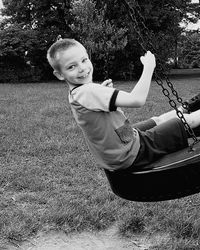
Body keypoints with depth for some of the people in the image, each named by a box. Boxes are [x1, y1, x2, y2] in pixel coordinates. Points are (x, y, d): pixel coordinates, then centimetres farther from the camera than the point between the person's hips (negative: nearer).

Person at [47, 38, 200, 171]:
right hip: (129, 156, -9)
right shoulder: (87, 92, -30)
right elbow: (137, 100, -36)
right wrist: (149, 67, -23)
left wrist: (105, 91, 6)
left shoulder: (76, 93, 3)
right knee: (187, 120, 3)